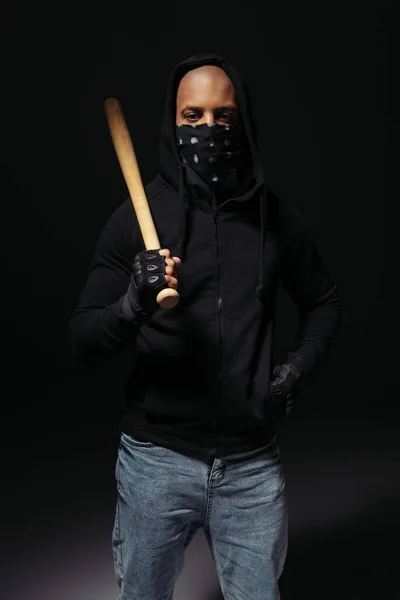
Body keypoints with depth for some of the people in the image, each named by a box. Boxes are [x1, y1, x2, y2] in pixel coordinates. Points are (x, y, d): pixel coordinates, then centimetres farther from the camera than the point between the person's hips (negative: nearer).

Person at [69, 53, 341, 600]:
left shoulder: (277, 217, 0)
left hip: (253, 464, 2)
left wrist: (298, 368, -2)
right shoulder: (137, 217, -6)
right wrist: (132, 307, -28)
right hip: (156, 460, -1)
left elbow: (323, 301, 15)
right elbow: (82, 340, -7)